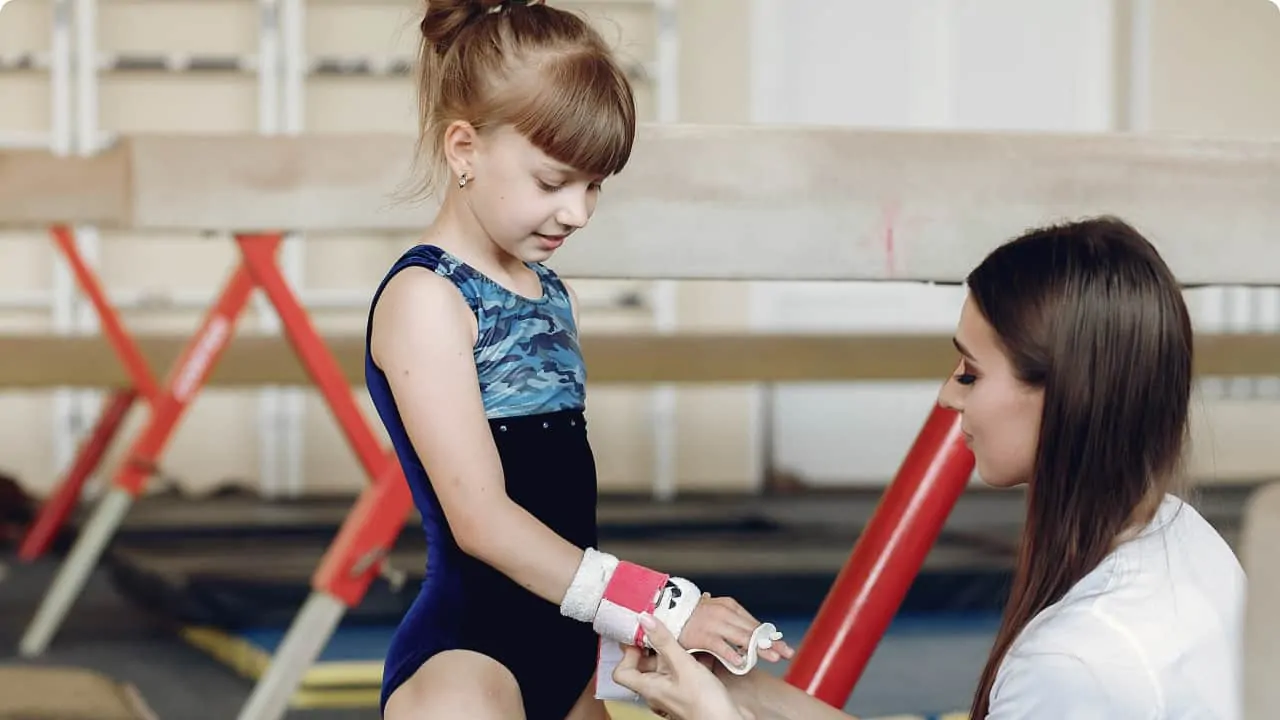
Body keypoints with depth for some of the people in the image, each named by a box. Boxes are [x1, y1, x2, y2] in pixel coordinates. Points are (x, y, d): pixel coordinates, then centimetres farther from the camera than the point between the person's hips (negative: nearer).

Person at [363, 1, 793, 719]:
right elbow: (481, 518, -18)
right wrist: (662, 607, -21)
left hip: (567, 648, 8)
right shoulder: (426, 297, -10)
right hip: (464, 656, -8)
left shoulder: (554, 296, 13)